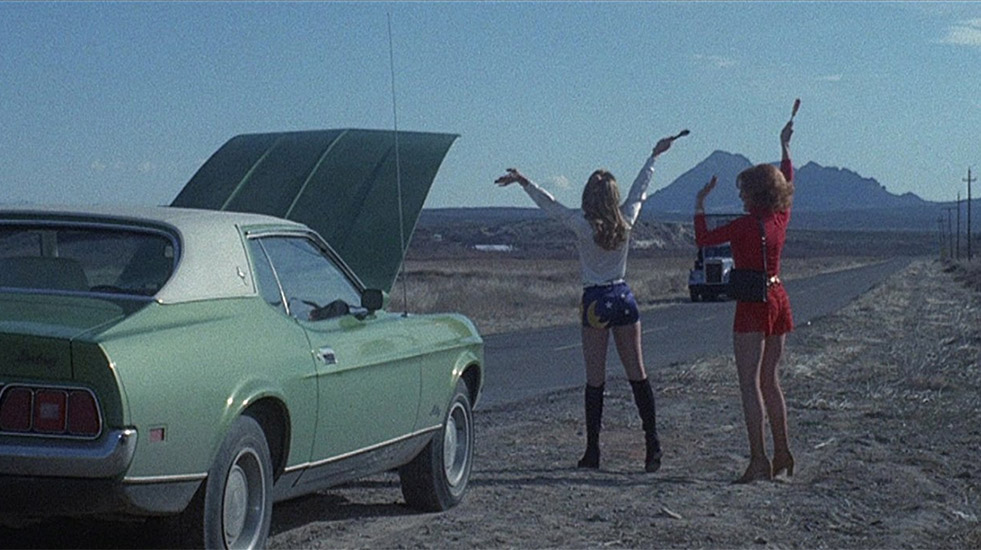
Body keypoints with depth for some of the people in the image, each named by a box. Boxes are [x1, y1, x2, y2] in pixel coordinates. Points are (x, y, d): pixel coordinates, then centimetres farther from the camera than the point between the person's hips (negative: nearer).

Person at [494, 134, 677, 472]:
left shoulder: (583, 225, -11)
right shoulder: (626, 221, 0)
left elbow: (550, 205, -6)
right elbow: (640, 190, 15)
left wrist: (523, 182, 3)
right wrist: (654, 156, 29)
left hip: (596, 301, -3)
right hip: (624, 298, 3)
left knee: (595, 379, 1)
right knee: (637, 375, 6)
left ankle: (593, 450, 2)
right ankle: (652, 445, 3)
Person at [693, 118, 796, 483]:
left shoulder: (746, 225, -14)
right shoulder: (780, 218, 5)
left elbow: (703, 239, -7)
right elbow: (787, 183, 24)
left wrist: (700, 203, 4)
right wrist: (785, 146, 36)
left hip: (753, 304, -8)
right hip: (778, 300, 8)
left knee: (750, 382, -7)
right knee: (769, 379, 16)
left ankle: (759, 460, -12)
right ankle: (782, 455, 20)